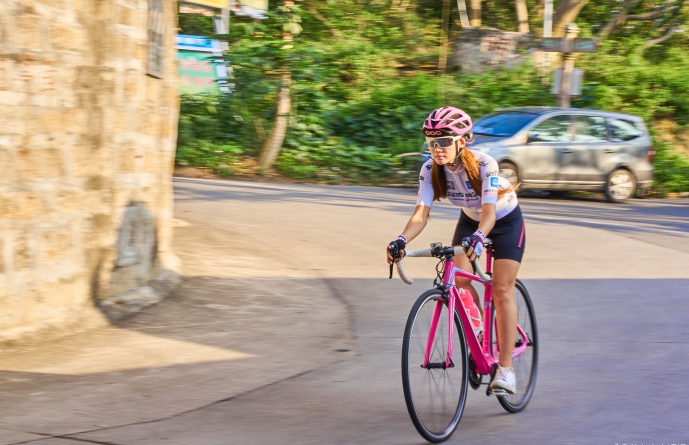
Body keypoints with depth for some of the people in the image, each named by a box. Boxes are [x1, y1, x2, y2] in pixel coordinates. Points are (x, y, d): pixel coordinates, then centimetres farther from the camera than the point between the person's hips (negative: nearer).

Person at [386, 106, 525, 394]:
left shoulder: (484, 165, -34)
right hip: (469, 220, 4)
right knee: (458, 280, -17)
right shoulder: (431, 170, -22)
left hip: (506, 221, -4)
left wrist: (478, 238, -65)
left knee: (502, 290, -13)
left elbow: (489, 211, -45)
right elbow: (421, 213, -31)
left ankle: (505, 368, -9)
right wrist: (401, 240, -49)